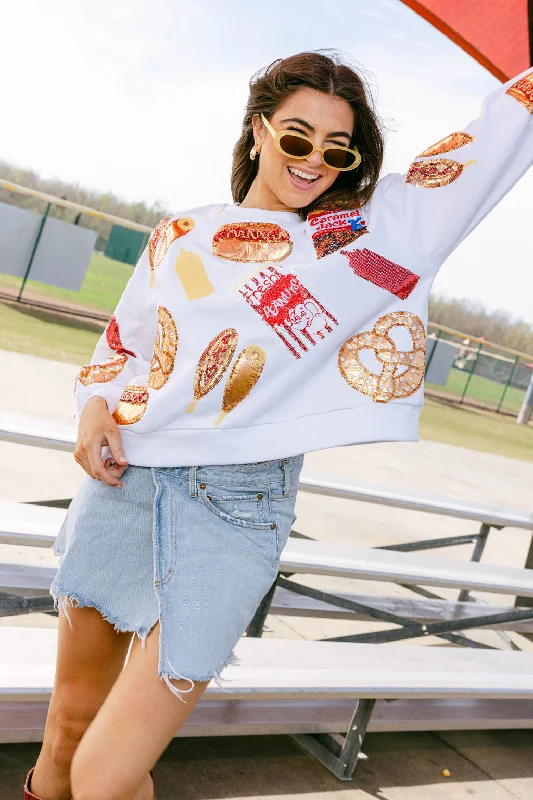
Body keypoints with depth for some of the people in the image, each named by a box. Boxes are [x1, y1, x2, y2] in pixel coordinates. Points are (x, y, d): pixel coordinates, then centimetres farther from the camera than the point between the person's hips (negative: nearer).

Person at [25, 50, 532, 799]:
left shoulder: (377, 230, 2)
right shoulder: (182, 233, 9)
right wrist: (96, 407, 0)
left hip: (235, 510, -3)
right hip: (123, 479, 4)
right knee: (70, 721, 19)